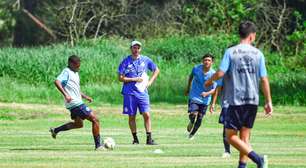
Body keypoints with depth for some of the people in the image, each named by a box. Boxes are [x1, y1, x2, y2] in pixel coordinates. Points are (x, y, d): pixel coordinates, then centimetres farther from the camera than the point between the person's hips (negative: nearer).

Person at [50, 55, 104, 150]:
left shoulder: (75, 73, 17)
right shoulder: (67, 72, -12)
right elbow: (57, 82, -27)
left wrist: (85, 97, 17)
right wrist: (65, 95, -35)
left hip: (75, 104, 10)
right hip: (75, 103, -10)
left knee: (78, 124, 27)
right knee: (94, 120, -8)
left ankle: (55, 130, 29)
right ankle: (98, 145, -5)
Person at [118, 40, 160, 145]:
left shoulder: (145, 60, 5)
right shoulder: (126, 62, -1)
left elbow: (156, 70, 18)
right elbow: (121, 78, -3)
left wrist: (150, 82, 5)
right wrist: (134, 79, -12)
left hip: (142, 92, 1)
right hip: (129, 93, -1)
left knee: (146, 115, -8)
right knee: (131, 116, 3)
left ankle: (149, 139, -4)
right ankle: (135, 139, 12)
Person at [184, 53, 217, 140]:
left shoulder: (213, 74, -17)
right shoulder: (196, 68, -12)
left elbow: (214, 89, -14)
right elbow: (191, 76, 11)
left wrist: (207, 93, -34)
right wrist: (188, 88, 19)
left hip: (205, 100, 1)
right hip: (194, 96, -1)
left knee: (199, 119, 9)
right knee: (193, 114, -22)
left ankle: (192, 134, 34)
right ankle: (191, 123, 13)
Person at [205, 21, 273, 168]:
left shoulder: (231, 52, -4)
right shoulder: (258, 54, 4)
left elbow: (220, 73, -11)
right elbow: (264, 80, 3)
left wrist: (209, 81, 11)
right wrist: (268, 102, 9)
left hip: (236, 100, -4)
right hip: (253, 101, 4)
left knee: (231, 136, -1)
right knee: (245, 136, 13)